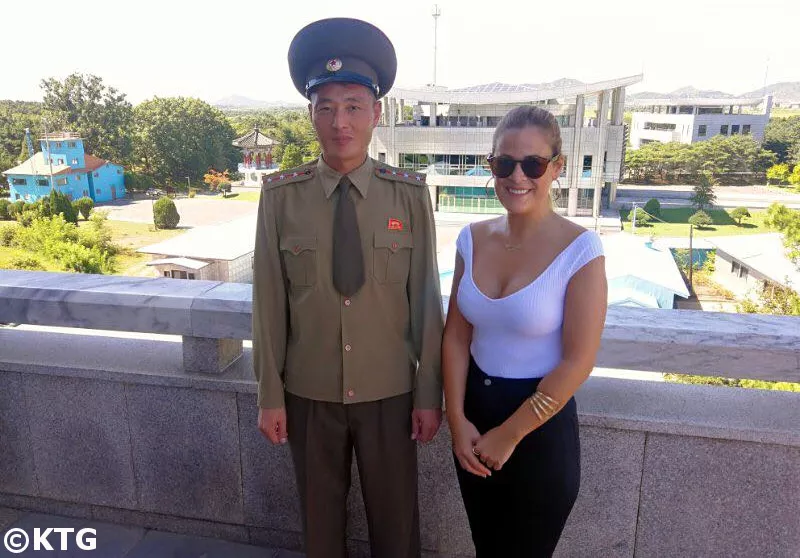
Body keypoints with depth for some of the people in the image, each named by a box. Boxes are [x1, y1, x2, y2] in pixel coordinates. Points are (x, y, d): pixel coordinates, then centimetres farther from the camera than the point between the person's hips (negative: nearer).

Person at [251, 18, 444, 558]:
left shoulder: (410, 195, -10)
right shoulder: (281, 194, -9)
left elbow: (426, 299, -6)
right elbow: (269, 302, -5)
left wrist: (429, 393, -2)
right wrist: (270, 395, -1)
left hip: (389, 392, 0)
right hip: (308, 393, 1)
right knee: (320, 515, 22)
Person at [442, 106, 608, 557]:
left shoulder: (580, 249, -17)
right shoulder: (473, 239, -3)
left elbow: (577, 362, -16)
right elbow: (457, 337, 1)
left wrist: (509, 435, -11)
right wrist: (457, 419, -6)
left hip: (541, 426, -4)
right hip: (474, 414, 4)